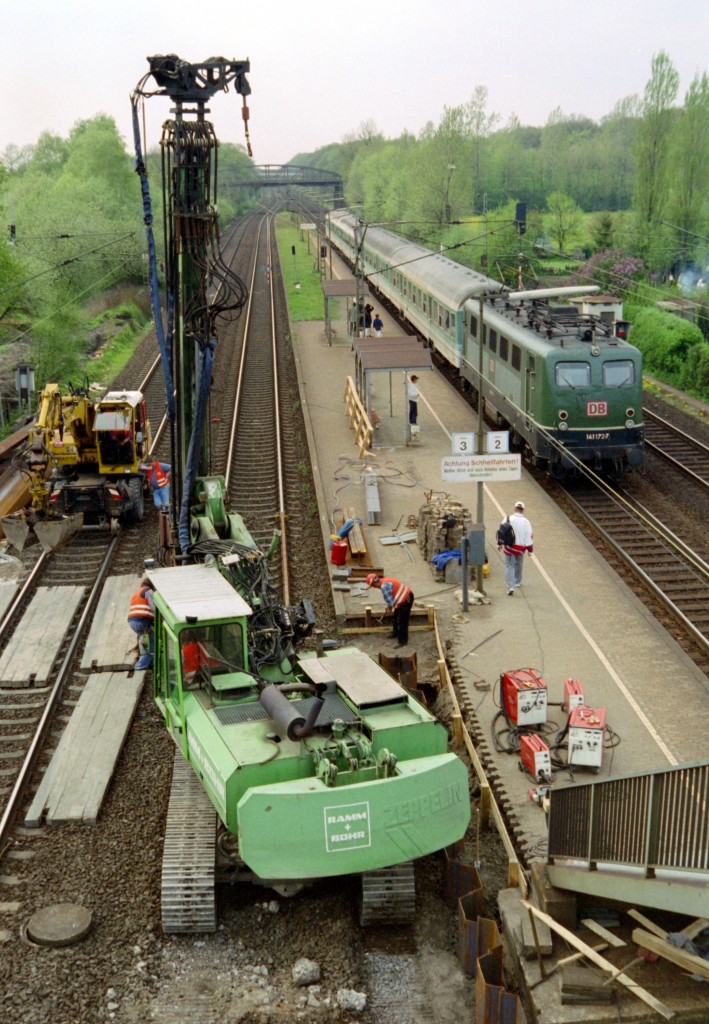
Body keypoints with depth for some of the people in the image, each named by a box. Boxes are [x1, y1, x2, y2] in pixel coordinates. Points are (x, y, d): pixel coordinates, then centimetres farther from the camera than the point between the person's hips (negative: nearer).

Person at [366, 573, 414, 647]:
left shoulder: (384, 586, -26)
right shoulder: (385, 580, 7)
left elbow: (388, 599, -22)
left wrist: (390, 606, -1)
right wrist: (390, 605, 22)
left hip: (406, 600, -11)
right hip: (407, 596, 11)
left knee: (402, 622, -5)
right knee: (396, 617, 25)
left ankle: (403, 641, 3)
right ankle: (395, 634, 42)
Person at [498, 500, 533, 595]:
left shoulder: (508, 519, -10)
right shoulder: (526, 522, -12)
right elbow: (529, 537, -9)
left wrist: (499, 544, 11)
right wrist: (530, 549, 1)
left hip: (509, 546, -1)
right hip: (520, 547, 1)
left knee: (509, 566, 3)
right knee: (518, 564, 23)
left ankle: (511, 587, -12)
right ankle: (518, 581, 42)